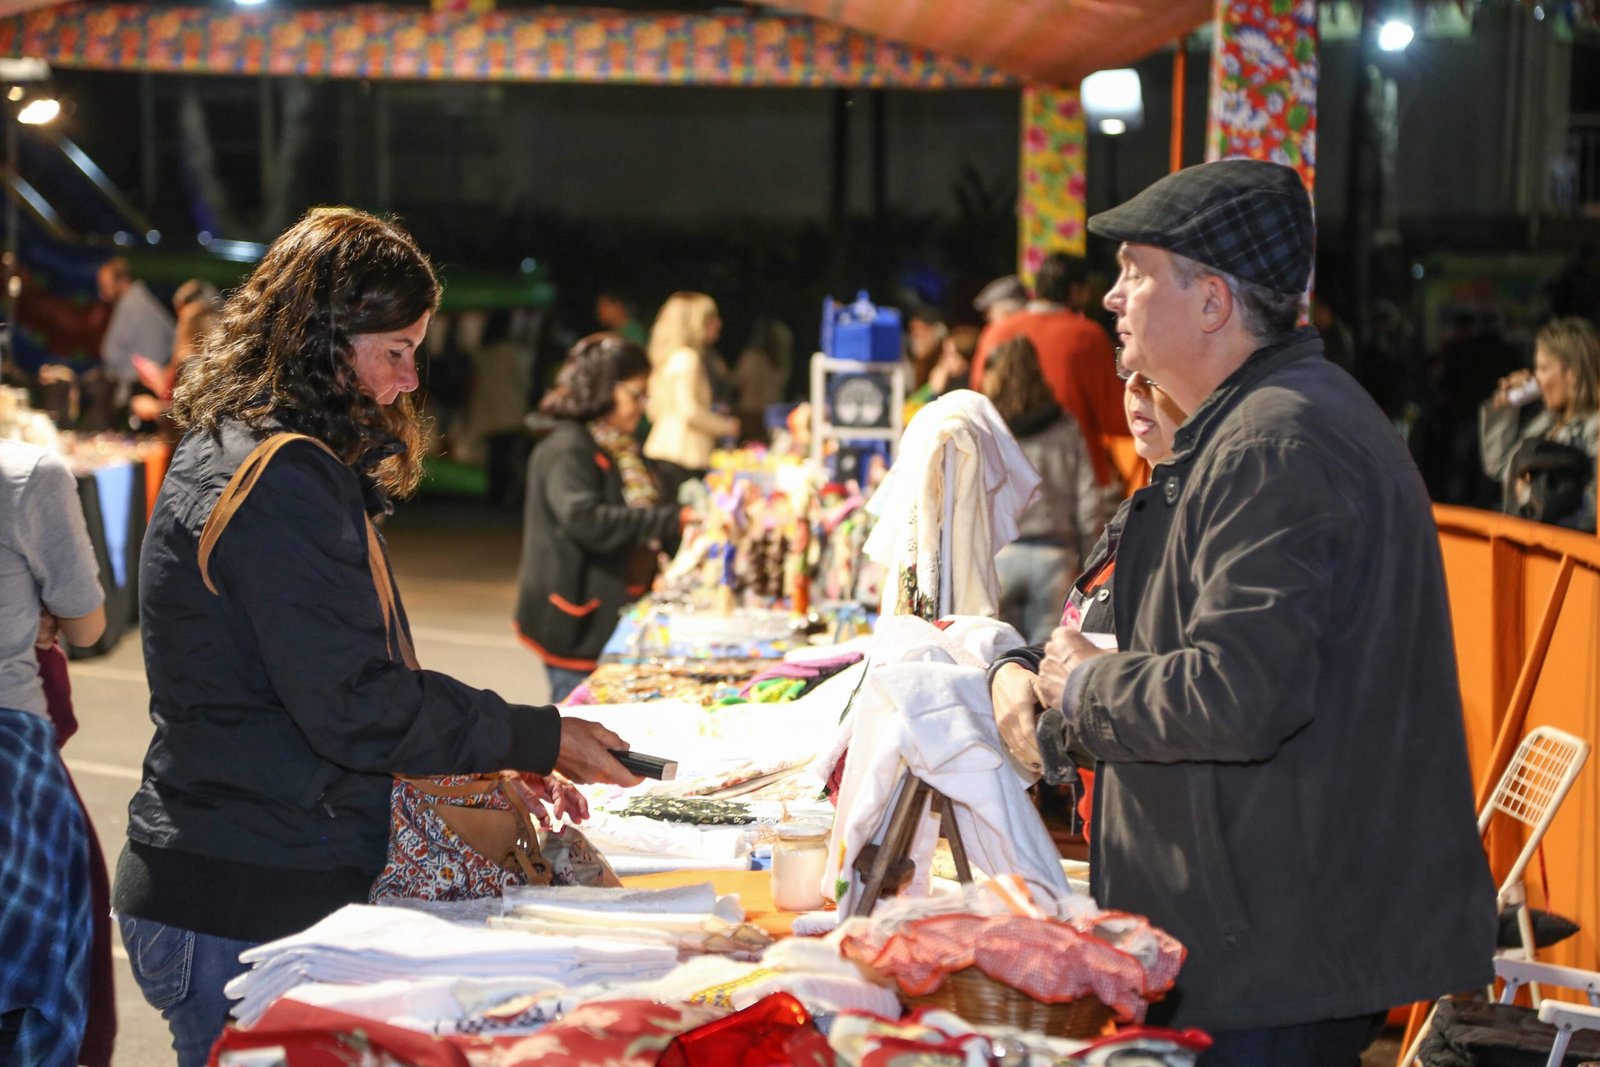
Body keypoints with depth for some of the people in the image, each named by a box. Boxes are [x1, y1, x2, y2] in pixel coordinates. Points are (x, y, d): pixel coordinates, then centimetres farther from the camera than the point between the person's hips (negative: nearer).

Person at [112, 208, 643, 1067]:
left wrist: (502, 755, 12)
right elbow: (357, 707, -21)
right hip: (246, 917, -10)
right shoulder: (281, 481, -19)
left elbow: (333, 676, 19)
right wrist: (538, 740, -10)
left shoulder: (237, 454, 15)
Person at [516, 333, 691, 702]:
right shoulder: (567, 450, -13)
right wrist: (669, 520, -29)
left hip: (619, 613, 9)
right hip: (581, 623, -9)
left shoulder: (623, 448, 16)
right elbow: (585, 520, -28)